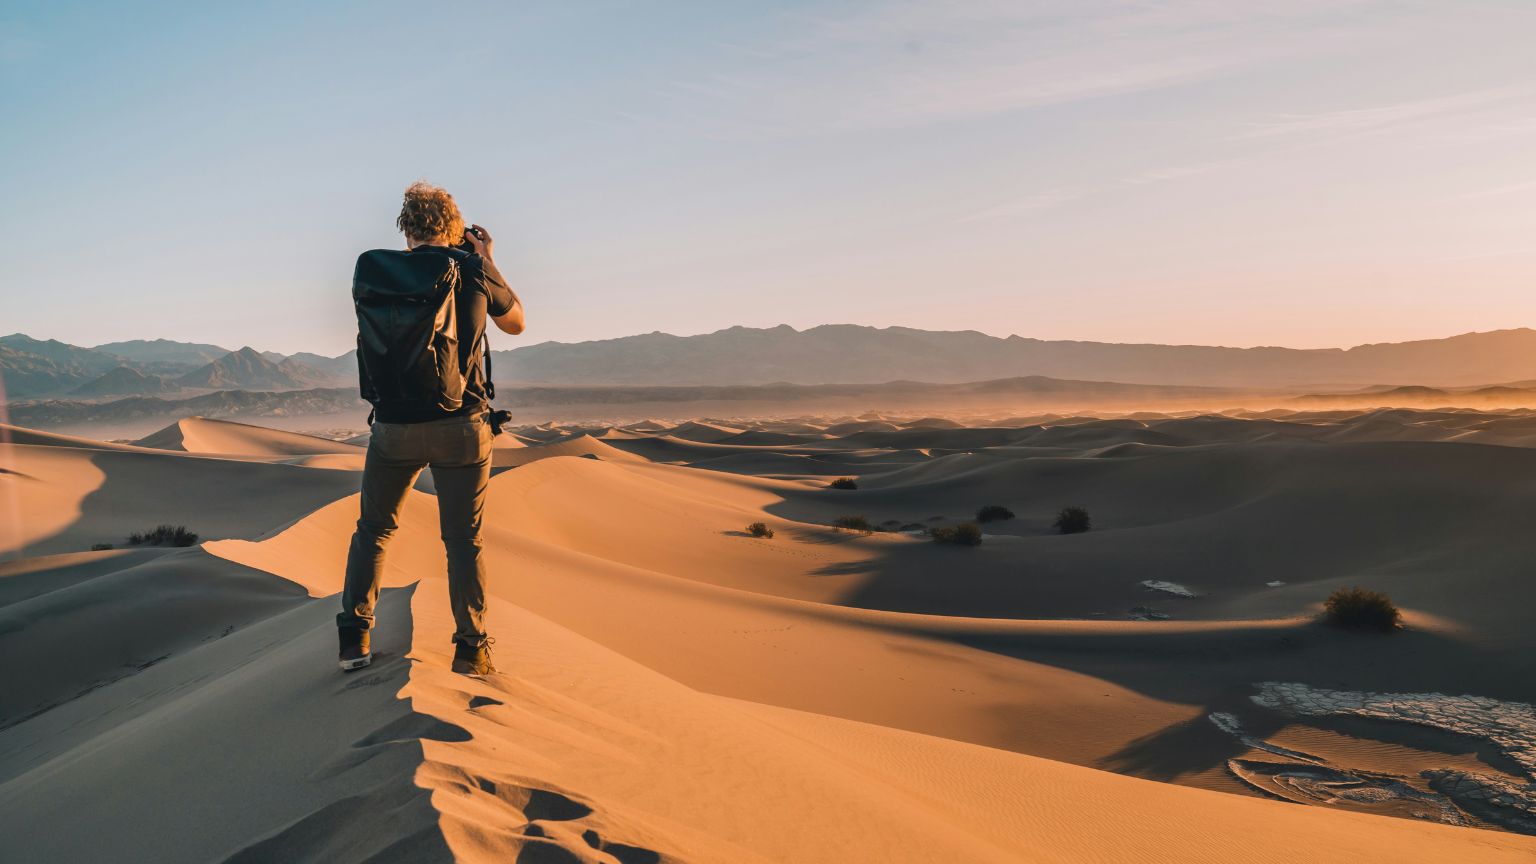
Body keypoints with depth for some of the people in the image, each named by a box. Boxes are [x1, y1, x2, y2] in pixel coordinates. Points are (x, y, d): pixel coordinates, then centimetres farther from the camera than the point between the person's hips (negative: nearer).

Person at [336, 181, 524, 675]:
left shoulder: (369, 271, 1)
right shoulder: (472, 269, -4)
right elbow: (516, 323, 12)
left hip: (393, 428, 2)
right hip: (460, 427, -2)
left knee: (372, 531, 19)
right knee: (463, 538, 8)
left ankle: (354, 638, 17)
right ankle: (471, 649, 10)